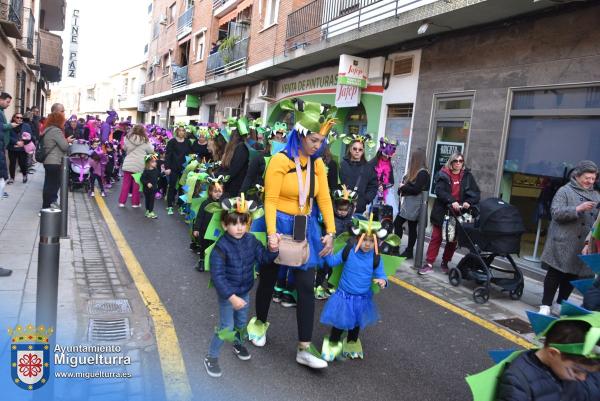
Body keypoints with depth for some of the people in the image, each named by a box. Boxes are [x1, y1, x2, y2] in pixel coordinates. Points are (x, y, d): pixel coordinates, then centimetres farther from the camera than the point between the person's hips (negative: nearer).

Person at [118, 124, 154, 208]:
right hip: (139, 166, -1)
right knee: (136, 185, 7)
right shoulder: (145, 141, -7)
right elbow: (151, 151, 5)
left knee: (125, 184, 9)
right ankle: (135, 203, 13)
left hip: (128, 164, 1)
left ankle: (122, 202, 12)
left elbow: (124, 148, 12)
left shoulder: (128, 138, -3)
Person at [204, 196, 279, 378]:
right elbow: (217, 276, -27)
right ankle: (211, 357, 18)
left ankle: (238, 344, 51)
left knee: (242, 322, 24)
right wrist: (232, 297, -31)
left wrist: (273, 250, -29)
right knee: (227, 327, -1)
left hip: (245, 291, 6)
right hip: (227, 293, -5)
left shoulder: (251, 240, -9)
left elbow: (263, 258, -7)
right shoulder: (221, 247, -26)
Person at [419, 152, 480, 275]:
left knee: (453, 240, 10)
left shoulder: (467, 176, 5)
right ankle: (429, 264, 7)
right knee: (436, 238, 2)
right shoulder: (443, 174, -3)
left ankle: (445, 263, 24)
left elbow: (476, 193, 0)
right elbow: (439, 191, -15)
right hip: (442, 212, -2)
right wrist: (452, 201, -29)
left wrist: (468, 202, -20)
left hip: (458, 213, 3)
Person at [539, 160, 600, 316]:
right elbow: (556, 212, -12)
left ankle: (561, 304, 23)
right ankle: (546, 305, 7)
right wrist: (578, 209, -20)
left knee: (572, 275, 9)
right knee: (555, 274, 0)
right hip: (563, 243, -5)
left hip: (583, 245, 5)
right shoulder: (565, 191, -2)